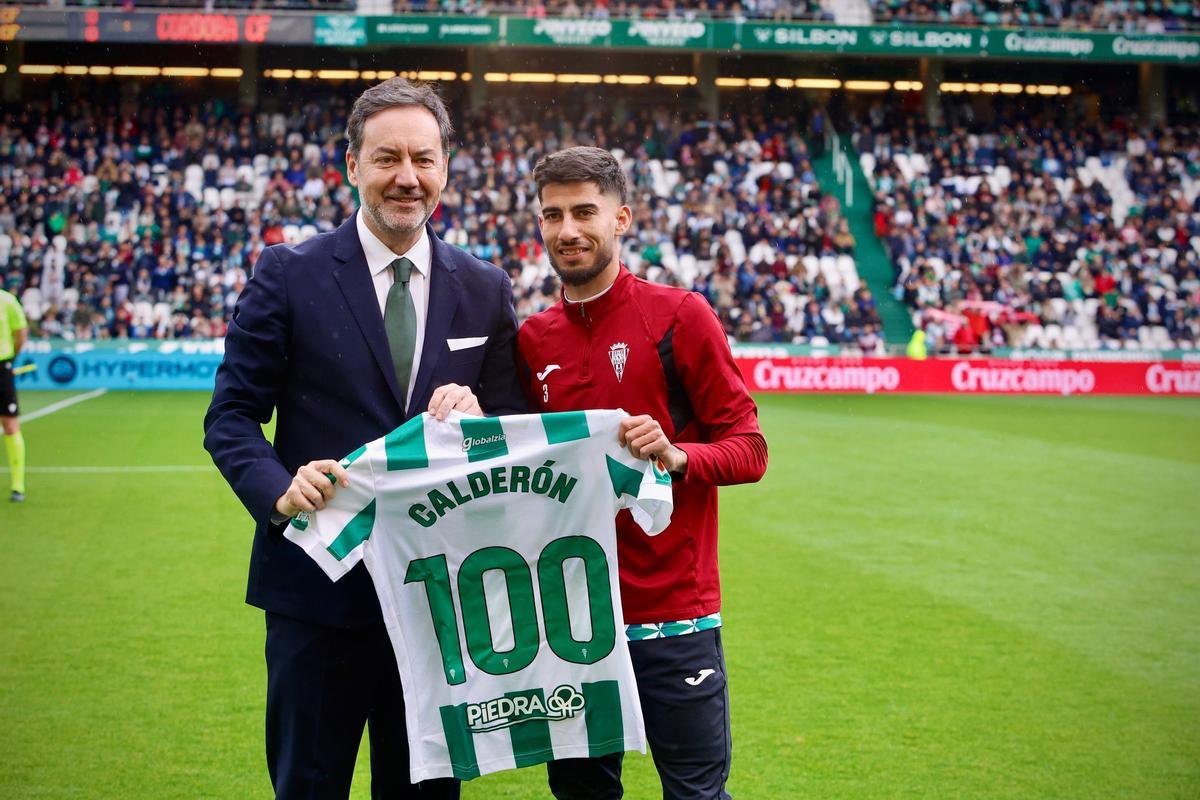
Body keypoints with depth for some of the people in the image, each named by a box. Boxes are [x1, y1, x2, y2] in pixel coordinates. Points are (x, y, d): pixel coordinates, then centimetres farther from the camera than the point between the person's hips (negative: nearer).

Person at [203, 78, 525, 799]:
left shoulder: (486, 289, 6)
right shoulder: (288, 275, -2)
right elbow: (232, 415, -2)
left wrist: (476, 415, -15)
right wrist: (279, 490, -22)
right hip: (320, 584, -2)